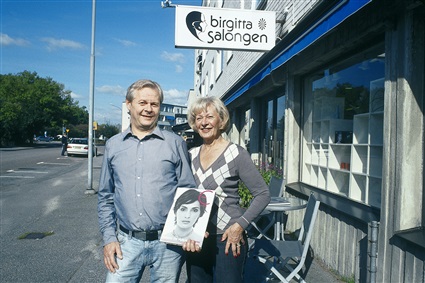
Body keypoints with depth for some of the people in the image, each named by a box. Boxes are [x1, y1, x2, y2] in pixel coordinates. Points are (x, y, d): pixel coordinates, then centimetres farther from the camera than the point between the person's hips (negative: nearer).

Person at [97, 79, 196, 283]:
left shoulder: (175, 143, 0)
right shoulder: (113, 145, 7)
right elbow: (105, 197, 11)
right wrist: (109, 238, 4)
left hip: (167, 243, -1)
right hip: (127, 242, 2)